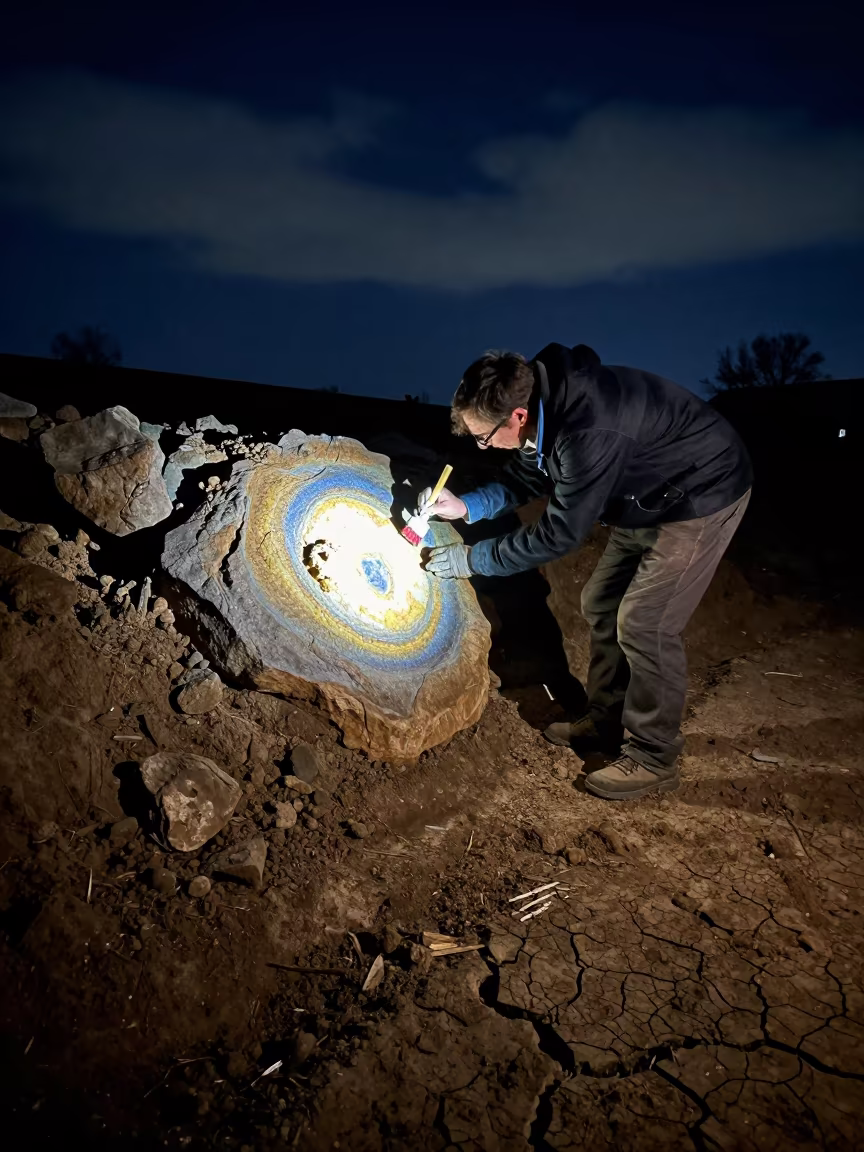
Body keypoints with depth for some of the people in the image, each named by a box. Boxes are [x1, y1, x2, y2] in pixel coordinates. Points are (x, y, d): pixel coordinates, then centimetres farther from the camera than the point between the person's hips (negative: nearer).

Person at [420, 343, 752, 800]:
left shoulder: (589, 433, -38)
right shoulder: (541, 409, -9)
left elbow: (559, 532, -29)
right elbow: (522, 481, 7)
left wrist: (471, 559, -20)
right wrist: (465, 507, -9)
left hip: (704, 494, -9)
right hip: (648, 497, 9)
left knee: (643, 623, -11)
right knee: (602, 605, 12)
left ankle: (652, 759, 5)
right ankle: (606, 722, 26)